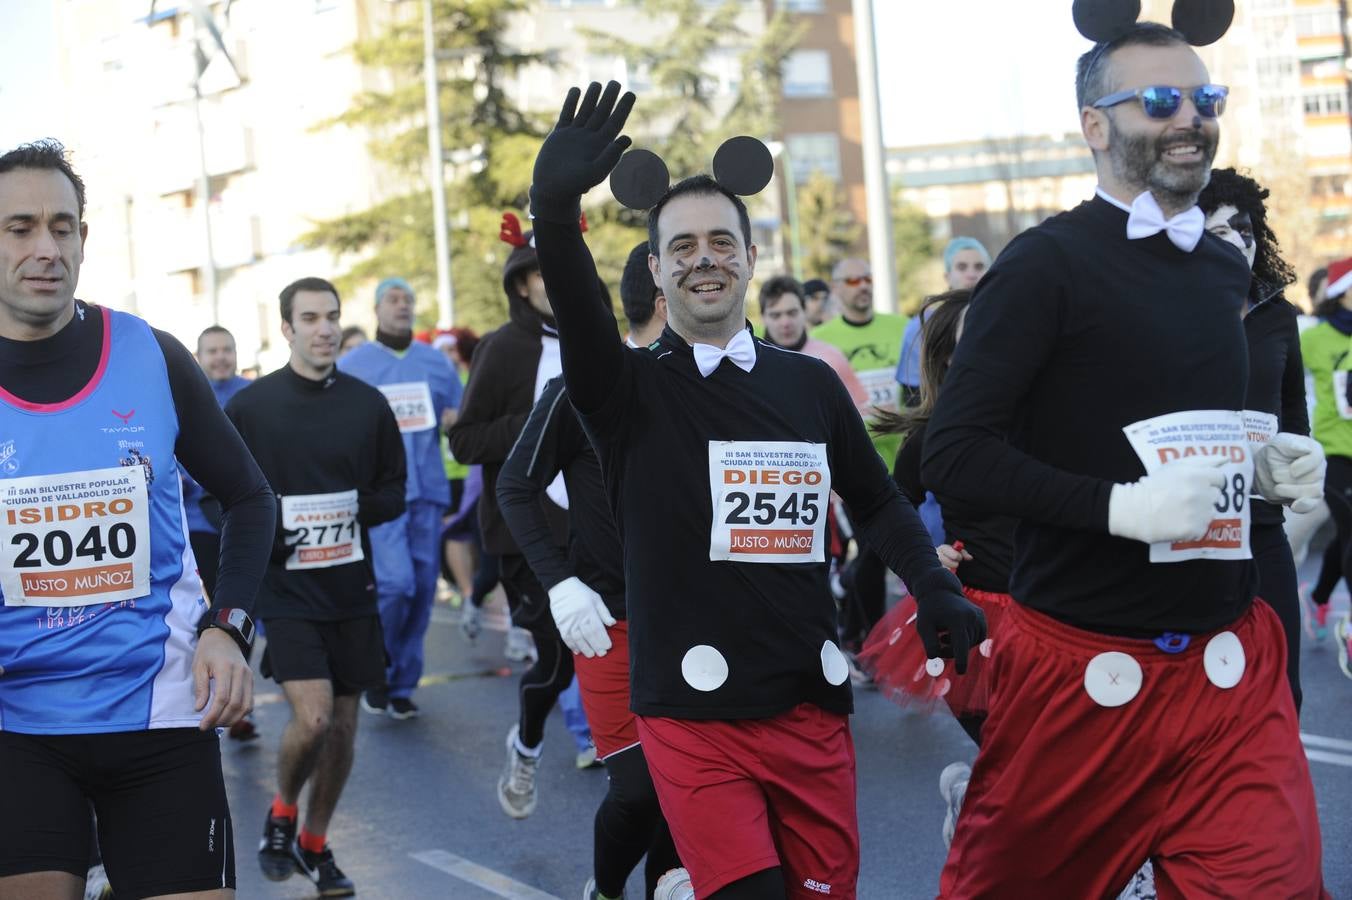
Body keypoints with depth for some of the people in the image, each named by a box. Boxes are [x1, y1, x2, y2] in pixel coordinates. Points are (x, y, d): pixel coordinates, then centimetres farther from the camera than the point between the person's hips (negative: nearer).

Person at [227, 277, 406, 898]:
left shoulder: (367, 404, 3)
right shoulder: (250, 406, -4)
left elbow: (395, 492, 10)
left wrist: (357, 509, -9)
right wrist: (264, 531, -13)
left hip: (352, 589, 3)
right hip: (285, 589, -3)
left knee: (344, 723, 9)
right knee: (312, 717, -16)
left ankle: (315, 845, 28)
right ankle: (281, 813, 14)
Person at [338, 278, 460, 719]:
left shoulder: (436, 362, 13)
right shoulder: (352, 365, 5)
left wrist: (456, 421, -3)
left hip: (428, 490, 4)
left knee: (423, 588, 4)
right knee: (395, 582, -18)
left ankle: (402, 686, 16)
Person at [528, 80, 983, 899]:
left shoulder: (811, 384, 9)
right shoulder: (629, 390, -1)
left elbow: (877, 501, 20)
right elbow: (577, 306, -21)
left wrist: (936, 589, 3)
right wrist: (555, 204, -39)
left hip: (812, 707, 4)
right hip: (694, 713, -3)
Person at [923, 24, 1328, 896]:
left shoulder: (1227, 269, 11)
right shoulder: (1047, 265, -11)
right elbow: (953, 453, -16)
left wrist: (1264, 465, 5)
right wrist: (1117, 506, -24)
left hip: (1229, 657, 5)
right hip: (1086, 663, -5)